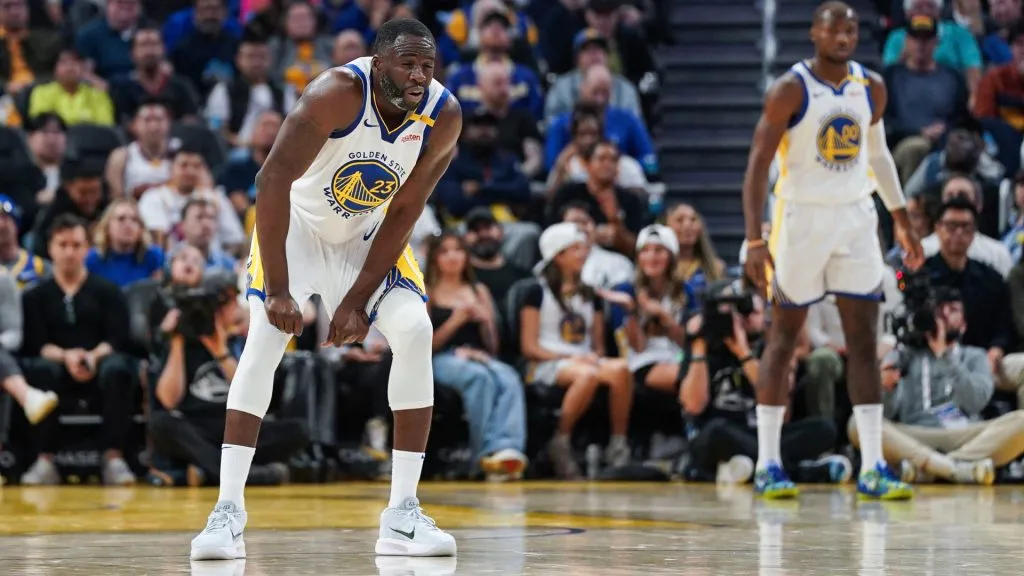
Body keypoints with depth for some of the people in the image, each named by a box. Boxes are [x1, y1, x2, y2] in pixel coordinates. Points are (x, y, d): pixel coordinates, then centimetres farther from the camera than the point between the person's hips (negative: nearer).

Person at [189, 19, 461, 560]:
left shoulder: (443, 116, -20)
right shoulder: (336, 95, -33)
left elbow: (402, 214, -13)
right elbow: (272, 179, -32)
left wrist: (357, 301, -17)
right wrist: (278, 289, -33)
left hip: (368, 236, 3)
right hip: (298, 225, -3)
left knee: (415, 332, -15)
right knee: (265, 336, -22)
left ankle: (402, 515, -9)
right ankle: (227, 511, -19)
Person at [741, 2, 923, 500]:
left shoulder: (871, 88, 5)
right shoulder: (790, 90, -11)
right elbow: (758, 165, -12)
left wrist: (902, 222, 18)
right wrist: (755, 239, -20)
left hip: (857, 219, 4)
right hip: (802, 218, -4)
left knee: (864, 339, -1)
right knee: (785, 337, 2)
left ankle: (872, 469, -1)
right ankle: (768, 465, 9)